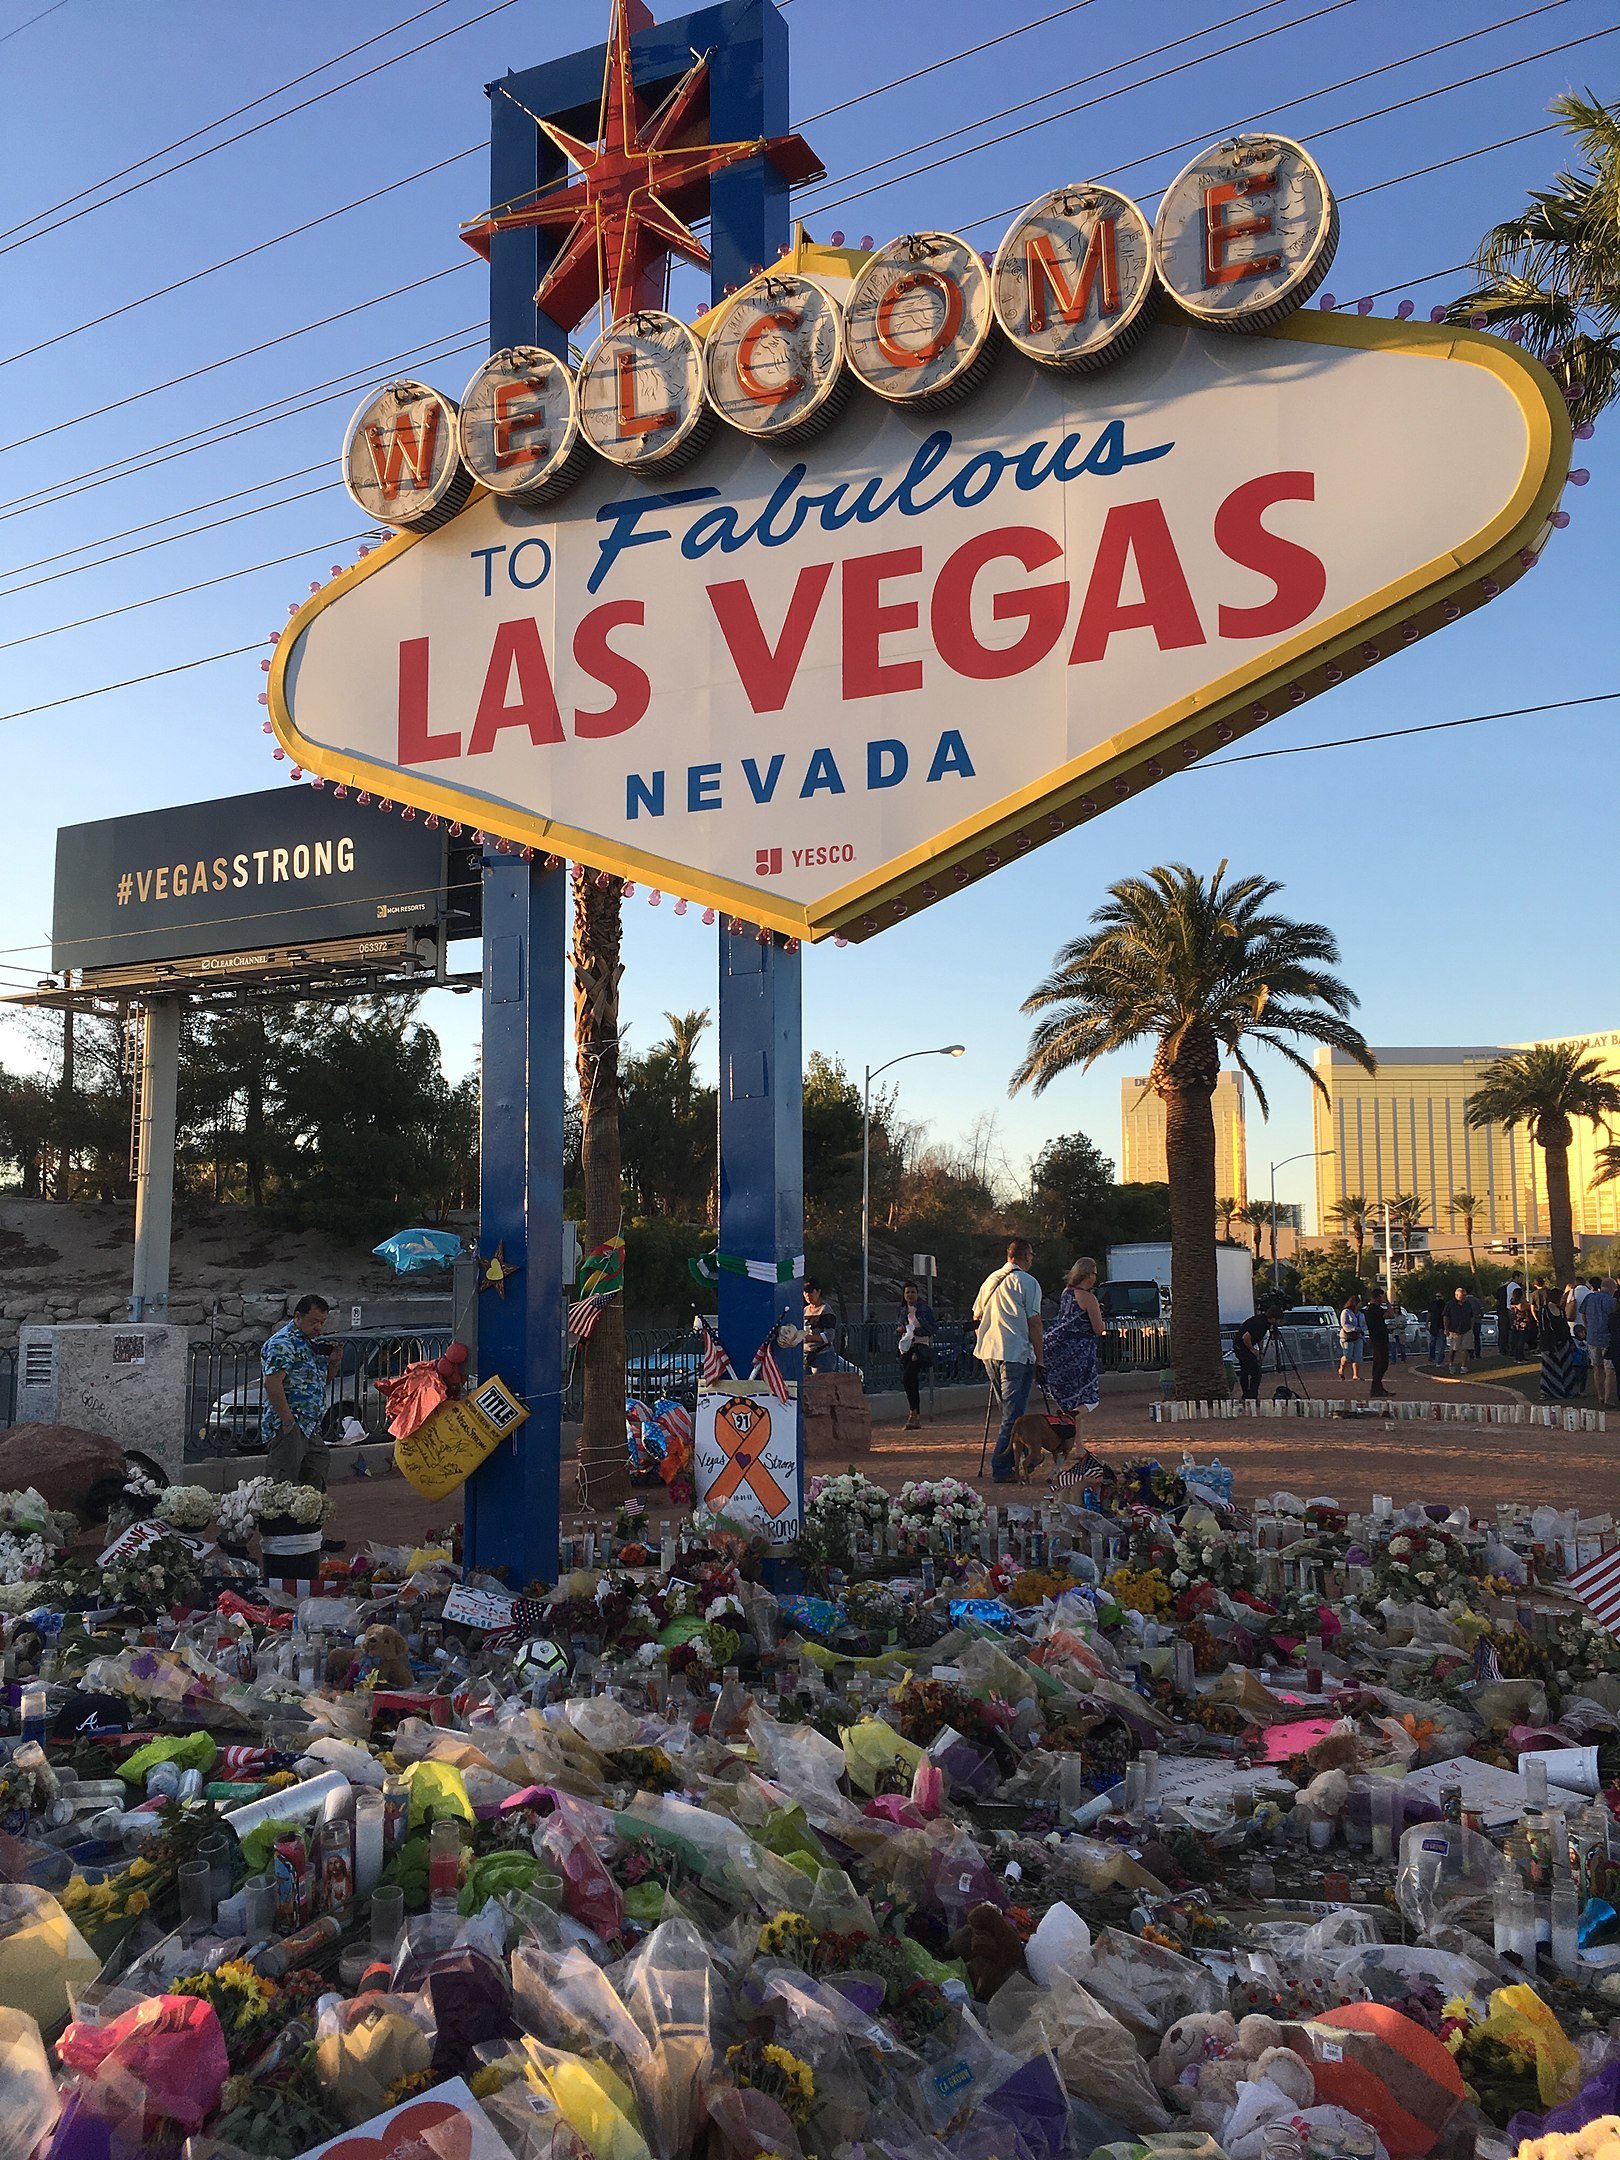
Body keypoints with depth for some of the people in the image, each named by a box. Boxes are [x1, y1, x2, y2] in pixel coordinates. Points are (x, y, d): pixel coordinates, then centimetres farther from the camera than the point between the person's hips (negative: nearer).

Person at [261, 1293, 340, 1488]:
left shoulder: (313, 1343, 18)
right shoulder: (283, 1343, -12)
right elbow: (272, 1384, -23)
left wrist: (333, 1363, 7)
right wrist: (288, 1421, -23)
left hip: (311, 1429, 10)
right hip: (288, 1428, -10)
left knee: (315, 1487, 10)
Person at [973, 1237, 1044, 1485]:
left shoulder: (991, 1279, 15)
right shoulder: (1027, 1282, -5)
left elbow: (976, 1316, 22)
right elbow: (1033, 1323, -8)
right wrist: (1039, 1357, -3)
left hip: (987, 1352, 7)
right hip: (1016, 1353, -7)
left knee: (1008, 1411, 17)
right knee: (1014, 1414, -5)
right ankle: (1001, 1468, -9)